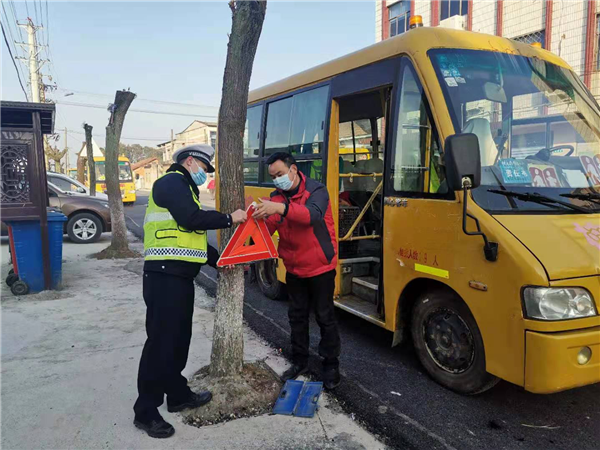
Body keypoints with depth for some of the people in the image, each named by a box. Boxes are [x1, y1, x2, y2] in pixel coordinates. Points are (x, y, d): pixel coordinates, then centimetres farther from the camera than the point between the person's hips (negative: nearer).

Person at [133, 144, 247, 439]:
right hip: (166, 275, -10)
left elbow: (191, 235, 23)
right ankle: (145, 412, 7)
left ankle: (178, 395, 30)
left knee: (179, 337, 17)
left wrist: (218, 260, 15)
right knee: (161, 340, -5)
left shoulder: (183, 188, 24)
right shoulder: (172, 182, -8)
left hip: (179, 275, 10)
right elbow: (191, 219, -23)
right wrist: (230, 219, -11)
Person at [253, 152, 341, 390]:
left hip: (320, 267, -5)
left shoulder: (316, 190, -17)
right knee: (297, 316, 16)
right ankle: (300, 361, 32)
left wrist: (281, 208, -53)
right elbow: (268, 228, -9)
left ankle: (331, 365, 23)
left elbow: (313, 215, -39)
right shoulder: (277, 196, 1)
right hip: (294, 268, 6)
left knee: (325, 317, 7)